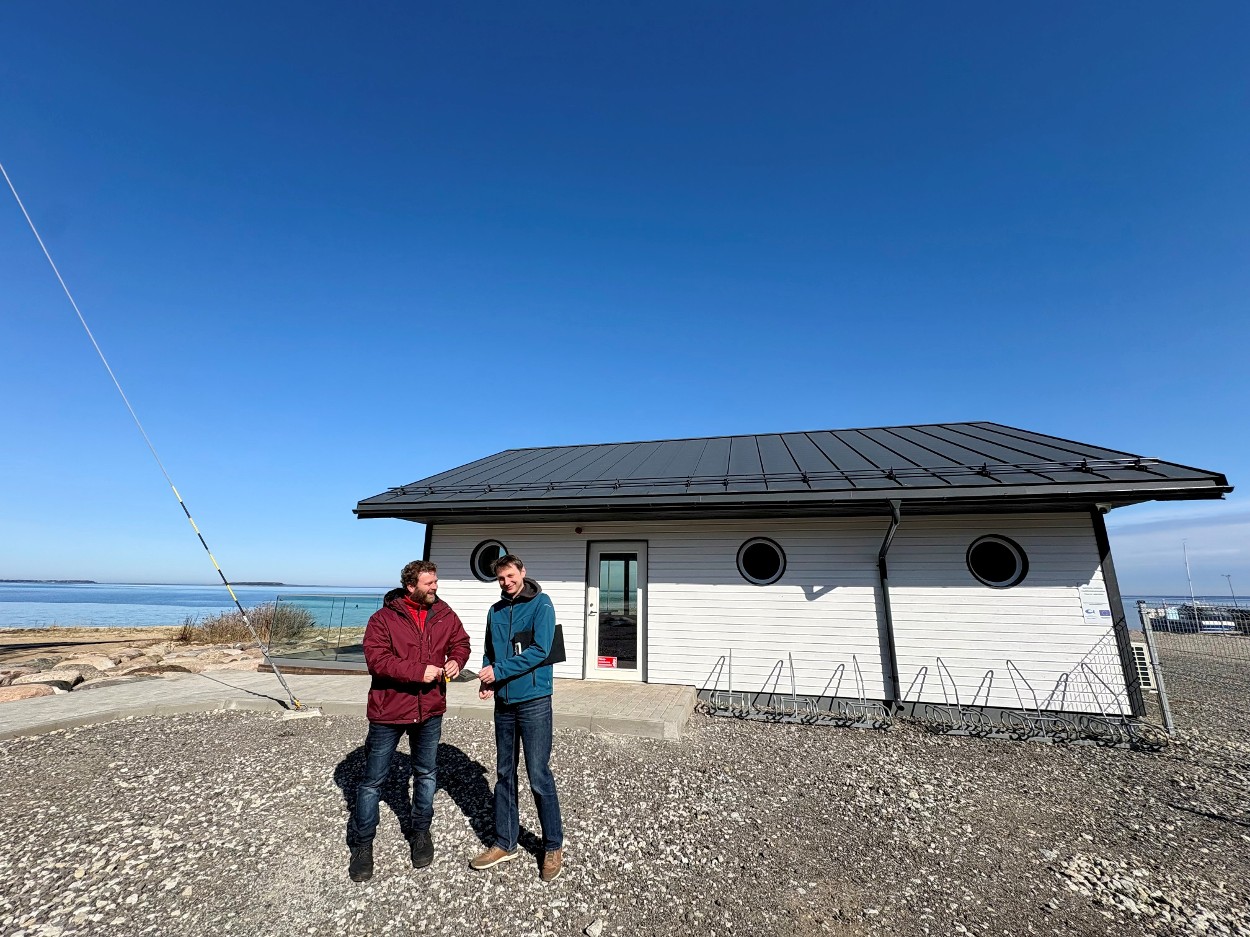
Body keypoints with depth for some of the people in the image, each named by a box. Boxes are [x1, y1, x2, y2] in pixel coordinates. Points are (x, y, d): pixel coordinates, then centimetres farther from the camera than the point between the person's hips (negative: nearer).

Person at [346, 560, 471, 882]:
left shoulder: (444, 614, -2)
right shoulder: (384, 617, -15)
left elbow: (460, 642, 8)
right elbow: (376, 658, -22)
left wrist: (456, 660, -14)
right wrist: (419, 671, -27)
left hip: (430, 710, 4)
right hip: (388, 710, -4)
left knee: (426, 774, 19)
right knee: (373, 780, 11)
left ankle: (420, 831, 41)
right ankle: (362, 845, 32)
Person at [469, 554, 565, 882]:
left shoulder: (541, 603, -10)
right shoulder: (496, 611, 9)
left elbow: (540, 651, -18)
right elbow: (489, 653, 16)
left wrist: (498, 671, -18)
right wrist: (487, 680, -3)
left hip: (534, 700, -6)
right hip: (503, 702, 6)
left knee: (539, 777, 2)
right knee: (504, 775, 16)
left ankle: (554, 846, 20)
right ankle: (505, 843, 33)